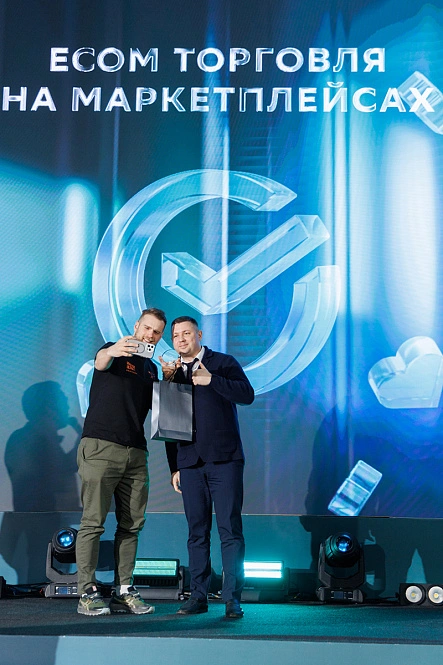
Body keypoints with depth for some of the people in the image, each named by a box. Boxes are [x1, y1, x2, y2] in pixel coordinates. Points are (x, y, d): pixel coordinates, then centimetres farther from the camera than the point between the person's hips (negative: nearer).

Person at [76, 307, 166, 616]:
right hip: (101, 447, -6)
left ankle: (123, 591, 10)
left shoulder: (151, 368, 20)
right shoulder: (115, 352, 1)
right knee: (93, 521, -6)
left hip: (136, 452, 6)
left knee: (132, 524, 5)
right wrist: (113, 350, -47)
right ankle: (87, 593, -3)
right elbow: (100, 361, -23)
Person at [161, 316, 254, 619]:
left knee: (230, 530, -6)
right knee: (197, 532, 4)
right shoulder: (173, 373, 17)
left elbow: (247, 395, -9)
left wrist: (211, 380, -17)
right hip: (190, 464, 4)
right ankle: (198, 596, 11)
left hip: (224, 460, -3)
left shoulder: (224, 363, 7)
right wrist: (174, 467, 14)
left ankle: (232, 599, -1)